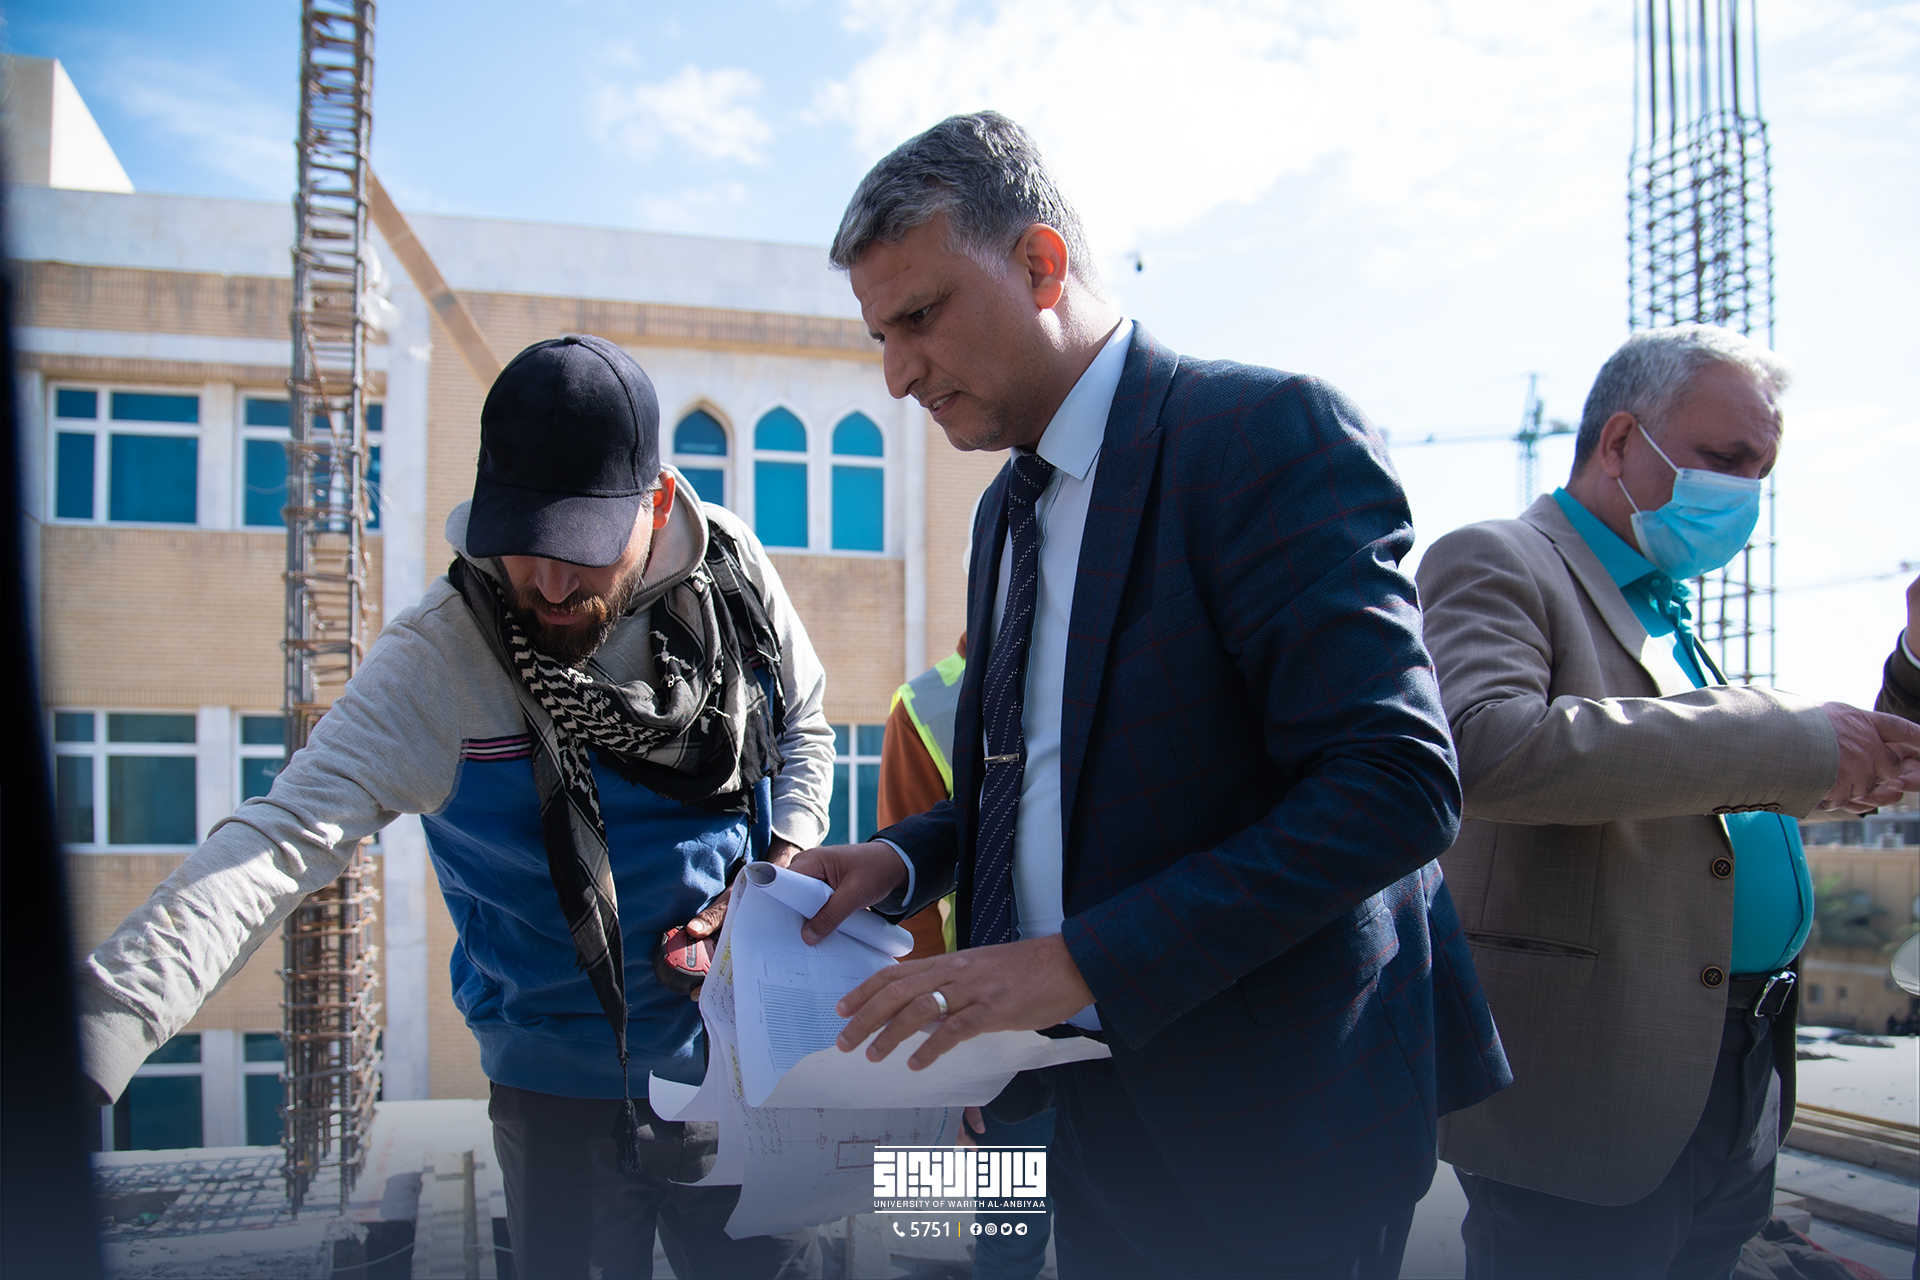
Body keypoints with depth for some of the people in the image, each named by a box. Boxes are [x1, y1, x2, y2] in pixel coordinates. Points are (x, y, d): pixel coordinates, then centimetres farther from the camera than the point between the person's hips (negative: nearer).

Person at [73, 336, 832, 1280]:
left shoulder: (731, 568, -10)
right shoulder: (436, 661, -20)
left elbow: (803, 724, 8)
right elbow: (285, 838, -30)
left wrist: (787, 860, -8)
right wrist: (96, 1032, -42)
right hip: (564, 1099, -2)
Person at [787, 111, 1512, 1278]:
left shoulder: (1268, 434, -16)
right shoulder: (1010, 507, 11)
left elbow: (1396, 782, -25)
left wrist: (1085, 961, -28)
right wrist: (903, 862, 2)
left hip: (1261, 1126, -7)